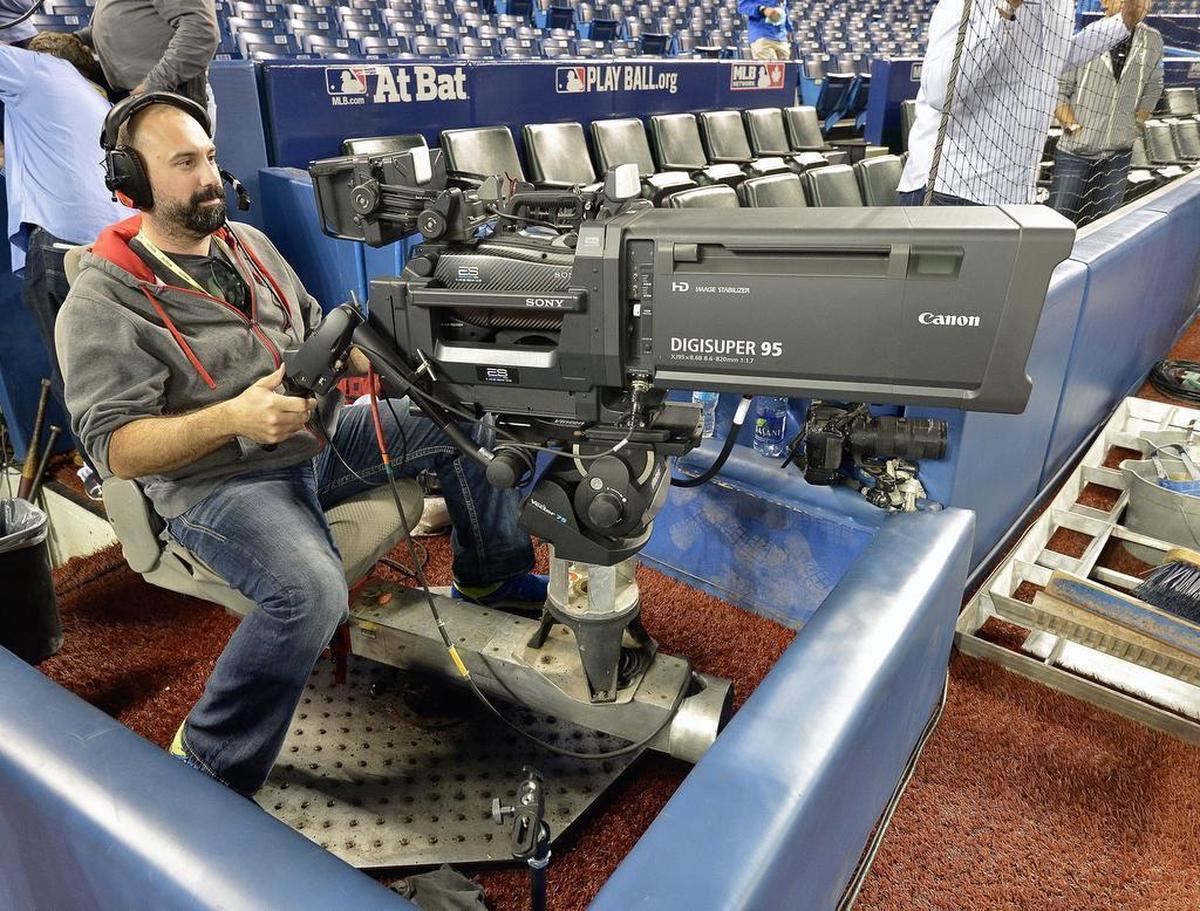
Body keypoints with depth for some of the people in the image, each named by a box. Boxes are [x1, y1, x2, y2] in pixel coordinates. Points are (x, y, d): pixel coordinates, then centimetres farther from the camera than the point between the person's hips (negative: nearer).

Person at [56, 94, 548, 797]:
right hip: (217, 482, -7)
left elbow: (317, 333, 19)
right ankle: (211, 767, -11)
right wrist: (231, 417, -33)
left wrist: (365, 354, -4)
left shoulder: (247, 243, 10)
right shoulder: (103, 303, -12)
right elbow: (115, 447, -17)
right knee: (312, 591, -35)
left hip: (319, 437, 8)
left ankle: (492, 576, 20)